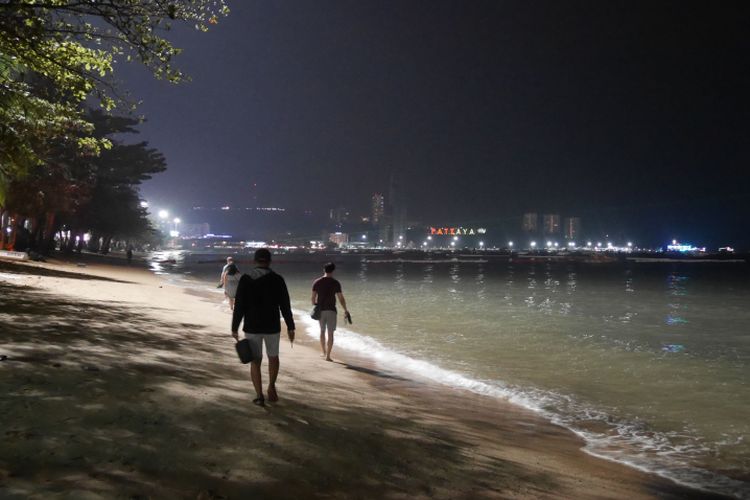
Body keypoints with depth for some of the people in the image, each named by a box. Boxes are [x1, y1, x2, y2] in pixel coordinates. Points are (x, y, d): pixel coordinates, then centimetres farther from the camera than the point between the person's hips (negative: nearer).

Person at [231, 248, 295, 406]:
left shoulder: (245, 280, -6)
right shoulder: (277, 280, -6)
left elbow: (239, 306, -7)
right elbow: (285, 306, -4)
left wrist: (234, 328, 1)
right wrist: (290, 327, 3)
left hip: (252, 327, 0)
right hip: (272, 327, 0)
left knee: (255, 361, 9)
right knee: (273, 357, 23)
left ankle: (259, 395, 3)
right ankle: (271, 387, 18)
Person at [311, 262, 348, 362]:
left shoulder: (317, 282, 1)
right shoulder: (335, 283, -7)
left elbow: (313, 298, 2)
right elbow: (341, 299, -6)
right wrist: (345, 310, 6)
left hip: (320, 310, 3)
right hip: (331, 310, -3)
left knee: (322, 331, 19)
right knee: (330, 333, 1)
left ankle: (324, 352, 31)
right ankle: (328, 356, -3)